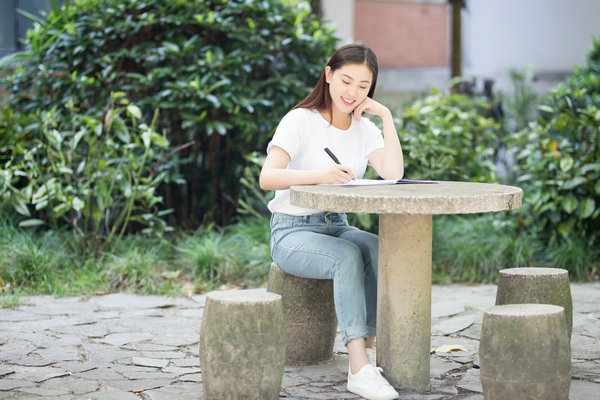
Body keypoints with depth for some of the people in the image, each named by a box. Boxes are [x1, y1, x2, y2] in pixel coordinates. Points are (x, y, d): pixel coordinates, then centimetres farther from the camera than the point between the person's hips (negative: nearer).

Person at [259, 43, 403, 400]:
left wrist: (386, 116, -10)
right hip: (293, 232, -5)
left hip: (338, 227, 5)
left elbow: (393, 174, -12)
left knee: (382, 249, -28)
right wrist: (320, 175, -40)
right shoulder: (302, 121, -8)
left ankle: (369, 345, -27)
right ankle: (360, 369, -41)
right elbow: (267, 177, -24)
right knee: (348, 256, -35)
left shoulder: (365, 129, 7)